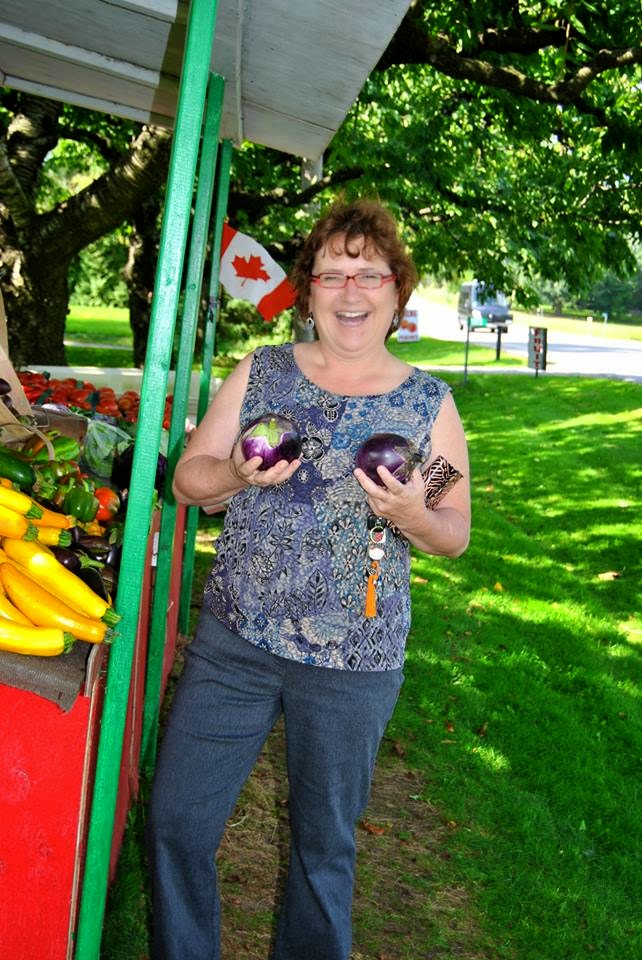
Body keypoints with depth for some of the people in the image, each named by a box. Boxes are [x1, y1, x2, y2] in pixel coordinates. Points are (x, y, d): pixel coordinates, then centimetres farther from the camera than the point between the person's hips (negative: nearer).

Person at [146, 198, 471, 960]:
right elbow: (187, 479, 3)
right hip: (232, 640, 1)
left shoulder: (429, 403, -1)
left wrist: (411, 515, -19)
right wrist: (237, 474, -19)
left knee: (324, 845, 15)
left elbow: (455, 534, 3)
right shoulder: (259, 372, 2)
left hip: (354, 663, -1)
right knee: (175, 821, 6)